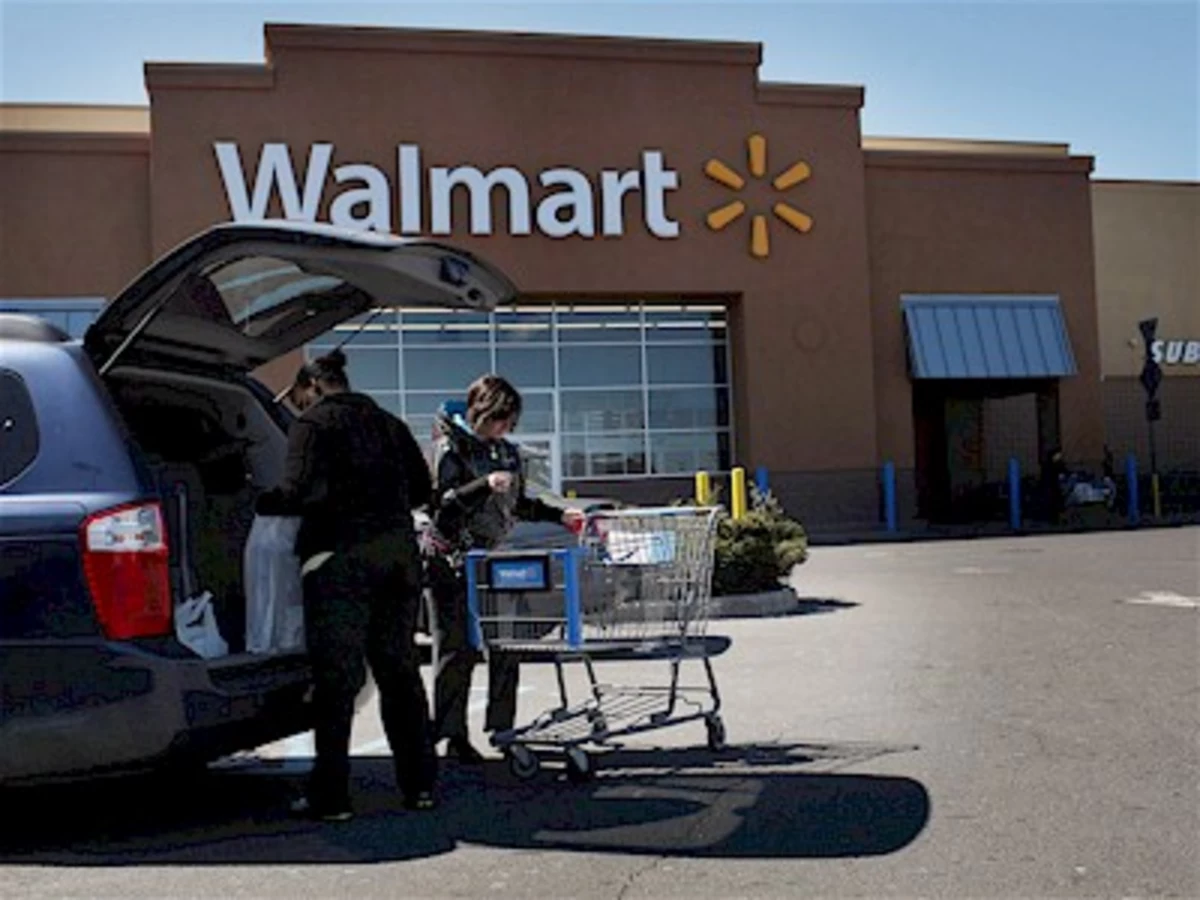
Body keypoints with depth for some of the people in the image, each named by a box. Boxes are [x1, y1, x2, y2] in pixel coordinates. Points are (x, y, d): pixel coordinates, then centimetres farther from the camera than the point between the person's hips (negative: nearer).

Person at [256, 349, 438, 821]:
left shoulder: (313, 423, -1)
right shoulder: (388, 423, 18)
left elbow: (300, 490, -13)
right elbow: (421, 487, 16)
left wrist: (260, 504, 3)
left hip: (341, 556, -6)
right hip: (399, 552, 6)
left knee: (337, 676, -2)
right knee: (399, 669, 12)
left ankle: (330, 794, 1)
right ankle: (420, 784, 16)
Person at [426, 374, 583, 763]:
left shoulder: (507, 451, 15)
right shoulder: (451, 446, -6)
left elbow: (518, 503, 23)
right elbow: (444, 500, -16)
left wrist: (560, 516, 16)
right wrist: (485, 484, -28)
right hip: (456, 561, -6)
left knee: (506, 647, 5)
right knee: (458, 648, -3)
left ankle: (502, 727, 15)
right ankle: (454, 735, 5)